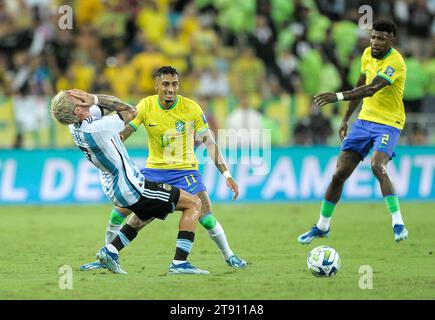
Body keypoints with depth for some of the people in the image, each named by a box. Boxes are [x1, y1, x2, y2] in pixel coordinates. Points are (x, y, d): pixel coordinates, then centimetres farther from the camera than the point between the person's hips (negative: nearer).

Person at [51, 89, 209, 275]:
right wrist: (96, 99, -21)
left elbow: (107, 106, 8)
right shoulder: (96, 129, -32)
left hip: (112, 188, 9)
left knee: (146, 215, 38)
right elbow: (131, 111, -18)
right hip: (131, 188, -9)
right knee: (194, 203, 0)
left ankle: (110, 251, 26)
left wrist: (96, 100, -12)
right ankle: (179, 263, -6)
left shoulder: (75, 126, -6)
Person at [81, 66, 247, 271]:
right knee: (119, 210, -6)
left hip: (185, 169, -2)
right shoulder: (146, 106, -9)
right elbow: (122, 134, -4)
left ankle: (229, 256, 8)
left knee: (207, 219, -16)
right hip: (153, 169, 2)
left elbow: (209, 142, -8)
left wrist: (226, 175, -13)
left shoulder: (191, 108, -13)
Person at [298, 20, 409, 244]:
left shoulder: (395, 63, -21)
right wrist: (346, 119, 18)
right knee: (339, 174, 4)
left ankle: (398, 224, -29)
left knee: (378, 167, -32)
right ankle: (322, 226, 20)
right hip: (364, 120, 7)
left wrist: (338, 97, -44)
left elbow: (371, 89, -34)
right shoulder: (367, 54, 4)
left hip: (388, 124, -7)